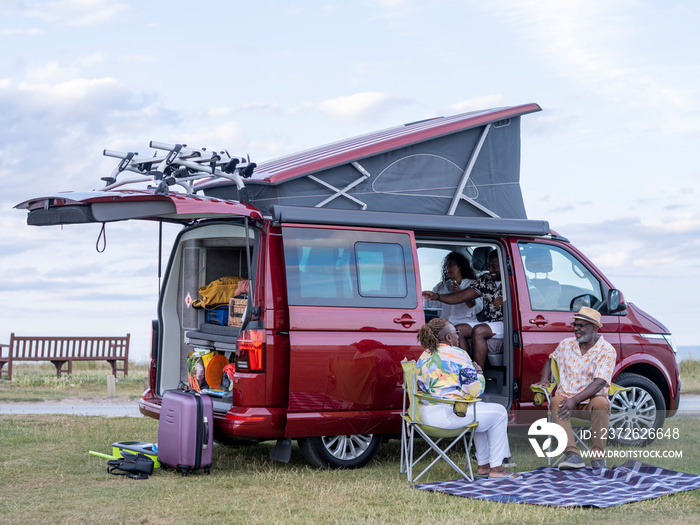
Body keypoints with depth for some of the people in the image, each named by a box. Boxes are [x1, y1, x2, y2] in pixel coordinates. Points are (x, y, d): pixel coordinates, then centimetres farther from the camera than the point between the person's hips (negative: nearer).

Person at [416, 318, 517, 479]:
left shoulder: (424, 357, 14)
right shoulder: (457, 354, -9)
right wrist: (479, 374, 11)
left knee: (480, 408, 31)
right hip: (447, 415, -9)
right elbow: (475, 390, -10)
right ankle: (496, 468, 11)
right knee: (498, 412, 8)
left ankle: (483, 465, 31)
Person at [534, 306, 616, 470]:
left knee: (601, 403, -37)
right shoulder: (566, 345, 9)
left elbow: (599, 383, -17)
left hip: (590, 402, -3)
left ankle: (598, 457, -27)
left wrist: (575, 400, -29)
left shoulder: (607, 351, -6)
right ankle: (573, 455, -40)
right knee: (556, 401, -31)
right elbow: (550, 360, 29)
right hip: (566, 398, 3)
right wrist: (544, 380, 7)